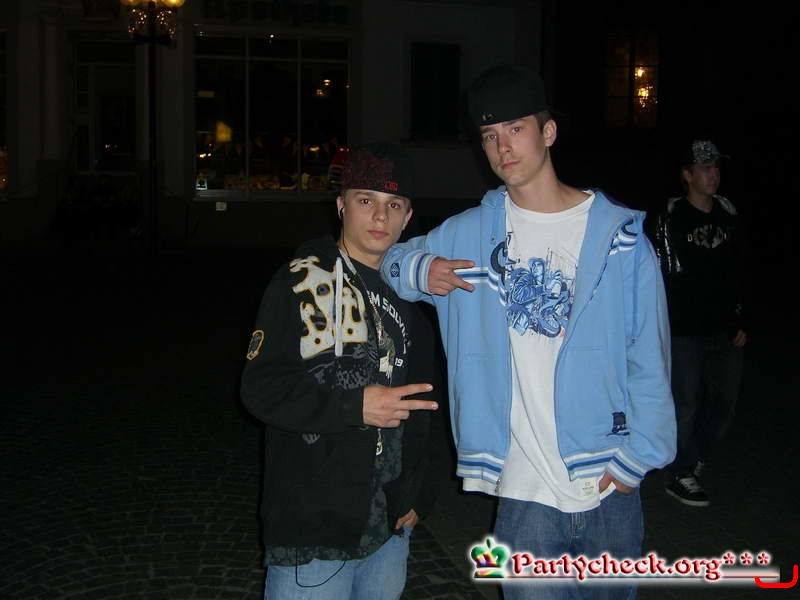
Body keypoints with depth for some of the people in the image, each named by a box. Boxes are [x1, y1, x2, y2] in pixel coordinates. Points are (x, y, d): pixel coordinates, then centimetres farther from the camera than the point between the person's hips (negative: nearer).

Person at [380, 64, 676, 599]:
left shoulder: (620, 235, -2)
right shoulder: (467, 234, 3)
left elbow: (648, 359, 0)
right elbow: (384, 257, 15)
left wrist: (637, 456, -5)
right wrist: (419, 269, -8)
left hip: (610, 484, 0)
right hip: (524, 492, 1)